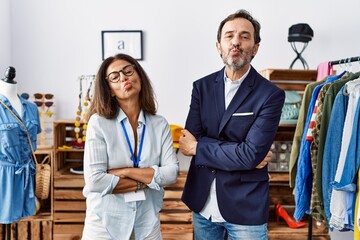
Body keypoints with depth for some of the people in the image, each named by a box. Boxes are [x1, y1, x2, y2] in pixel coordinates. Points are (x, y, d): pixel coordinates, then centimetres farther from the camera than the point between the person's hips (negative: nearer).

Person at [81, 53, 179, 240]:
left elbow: (172, 172, -9)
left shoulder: (160, 125, -1)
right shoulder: (98, 122, -11)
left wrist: (126, 171, -17)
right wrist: (149, 178, -11)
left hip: (147, 221, 3)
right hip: (106, 222, -2)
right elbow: (95, 181, -17)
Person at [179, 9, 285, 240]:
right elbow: (192, 138, -8)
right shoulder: (202, 86, 1)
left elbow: (251, 155, -20)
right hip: (202, 203, 4)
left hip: (246, 206, -3)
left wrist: (198, 147, -11)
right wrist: (238, 153, -17)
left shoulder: (271, 94, -11)